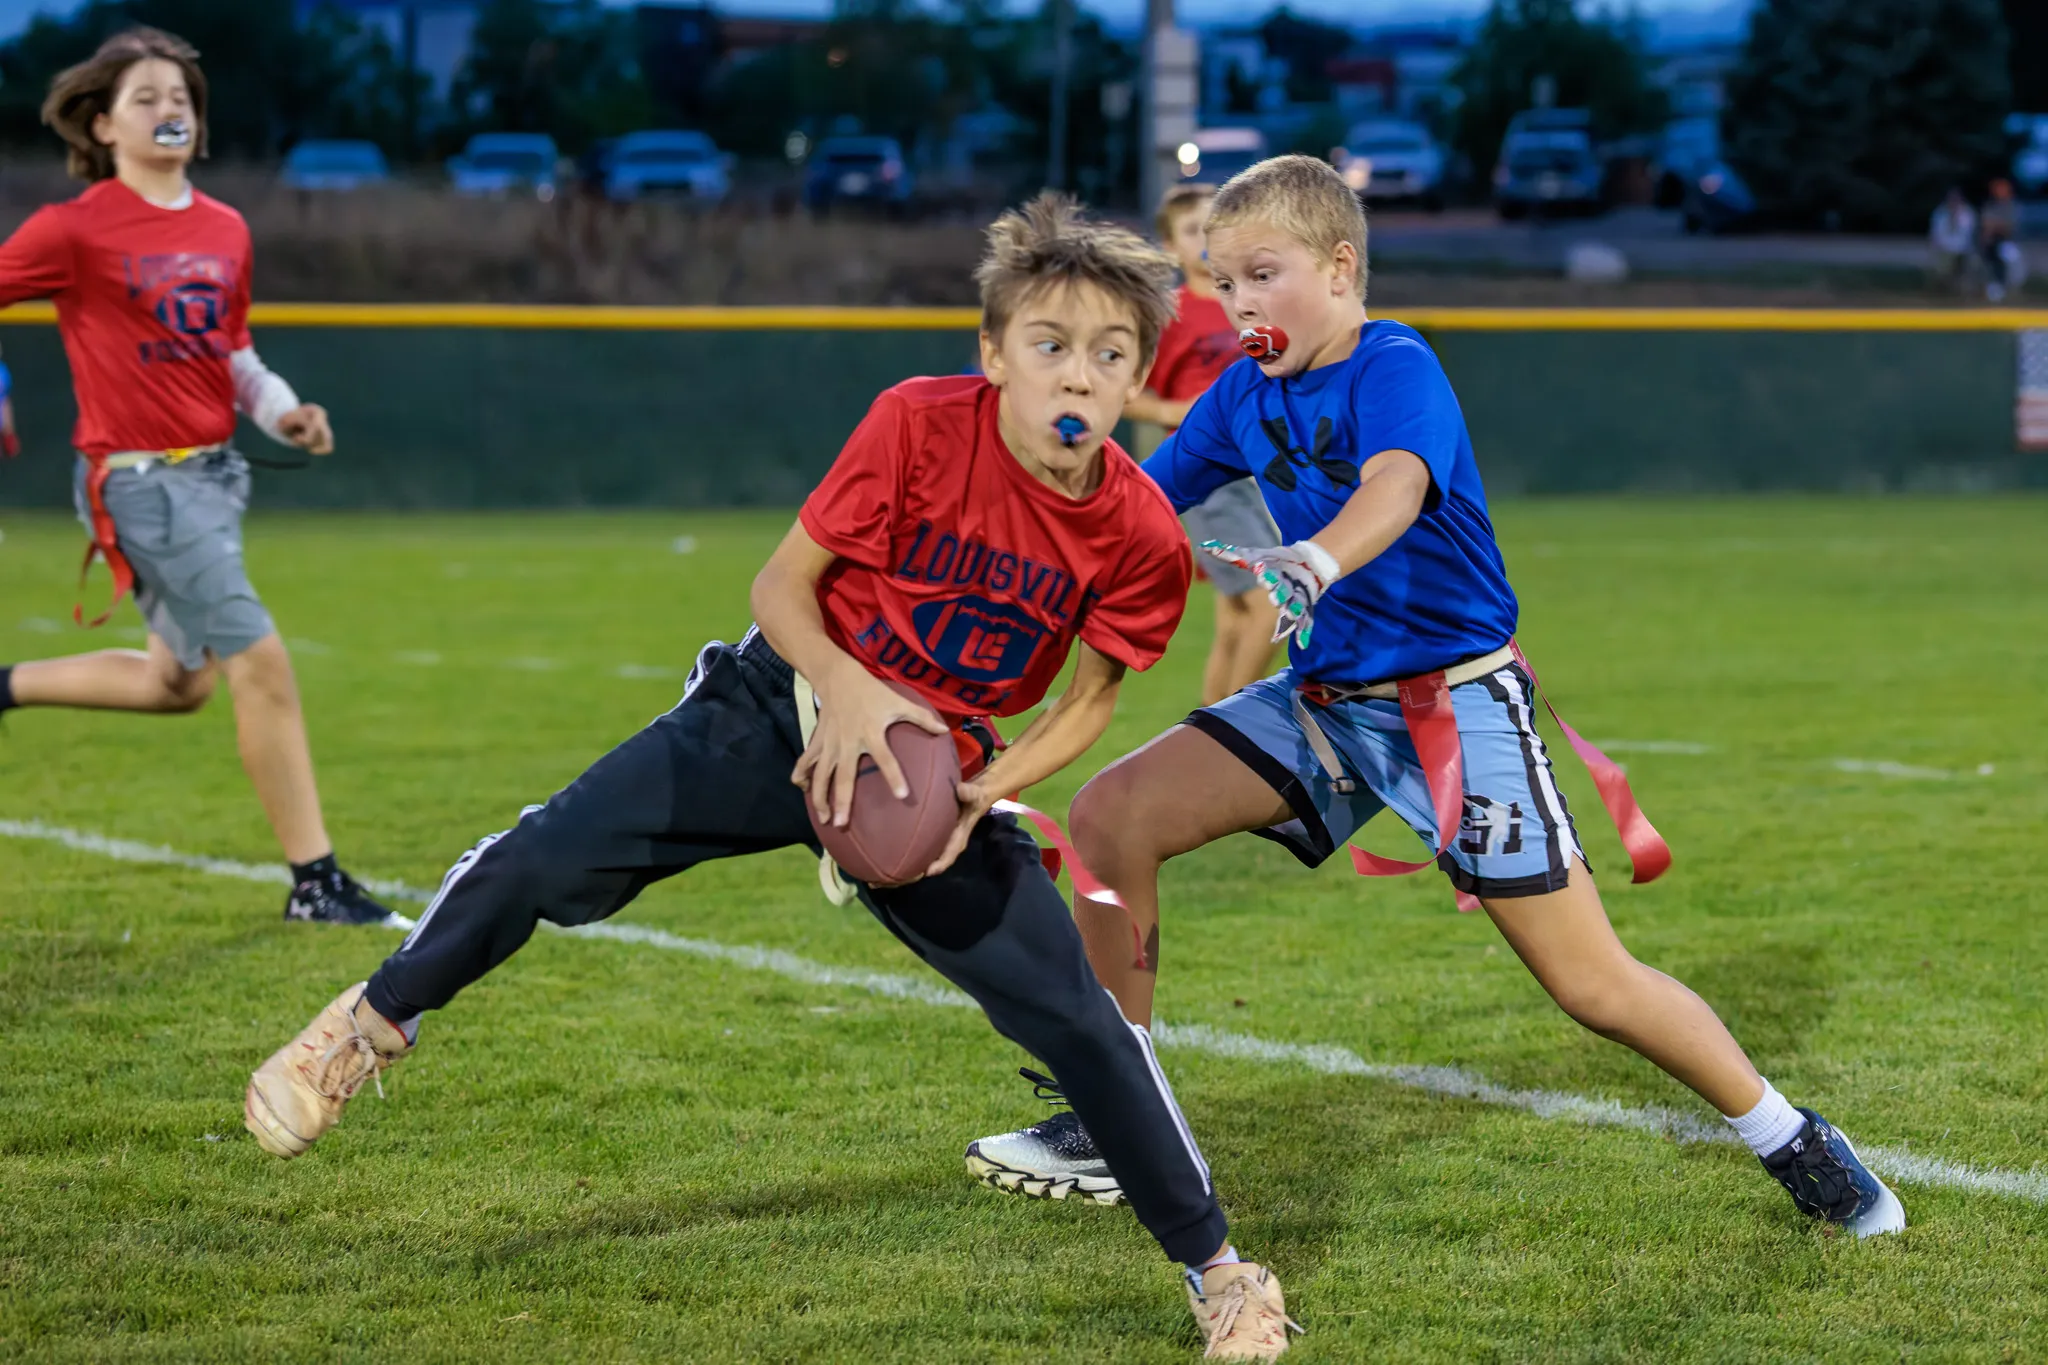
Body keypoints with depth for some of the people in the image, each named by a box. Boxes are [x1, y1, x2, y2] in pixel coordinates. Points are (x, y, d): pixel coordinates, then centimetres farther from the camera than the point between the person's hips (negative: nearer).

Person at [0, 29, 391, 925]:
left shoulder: (224, 230, 10)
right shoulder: (76, 230, -10)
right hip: (140, 480, -8)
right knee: (263, 665, -11)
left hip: (215, 473, 8)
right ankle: (314, 882, -4)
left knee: (178, 682, 17)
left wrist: (283, 412, 3)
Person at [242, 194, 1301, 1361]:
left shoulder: (1140, 536, -17)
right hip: (779, 713, -1)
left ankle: (1214, 1265, 10)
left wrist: (983, 794, -17)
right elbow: (783, 585, -12)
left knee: (1080, 1020, -8)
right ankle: (374, 1023, 15)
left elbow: (1089, 699, -1)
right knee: (550, 860, -13)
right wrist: (845, 686, -31)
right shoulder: (919, 426, -22)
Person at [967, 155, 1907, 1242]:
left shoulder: (1394, 367, -17)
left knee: (1592, 984, -8)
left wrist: (1316, 563, -58)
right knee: (1109, 817, -8)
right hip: (1324, 698, 7)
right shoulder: (1245, 396, 4)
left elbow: (1396, 486, -39)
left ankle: (1792, 1142, 13)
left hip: (1457, 696, -7)